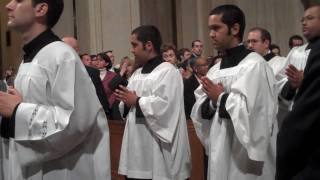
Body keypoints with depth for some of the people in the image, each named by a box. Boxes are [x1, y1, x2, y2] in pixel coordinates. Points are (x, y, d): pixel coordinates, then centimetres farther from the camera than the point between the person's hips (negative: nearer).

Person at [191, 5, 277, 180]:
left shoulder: (254, 64, -11)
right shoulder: (215, 70, 11)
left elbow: (251, 109, -23)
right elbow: (199, 111, 8)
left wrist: (220, 98, -10)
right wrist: (212, 104, -12)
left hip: (247, 157, -7)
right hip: (220, 154, 7)